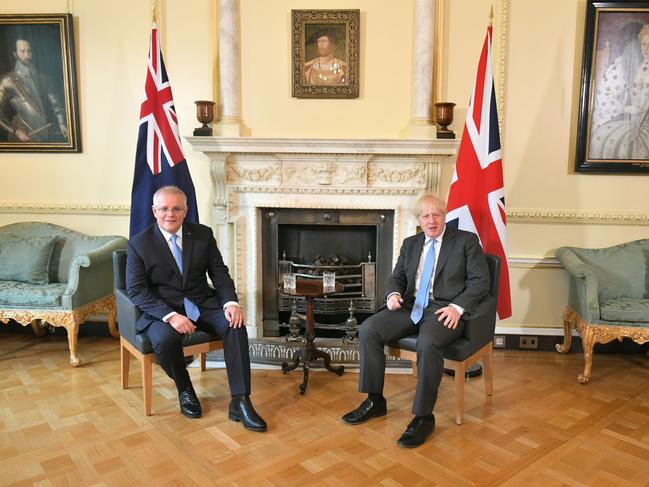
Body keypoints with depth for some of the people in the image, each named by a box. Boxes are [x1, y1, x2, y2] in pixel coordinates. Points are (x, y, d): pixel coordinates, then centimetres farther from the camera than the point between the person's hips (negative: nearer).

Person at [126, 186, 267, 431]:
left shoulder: (203, 234, 4)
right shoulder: (139, 244, -4)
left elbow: (219, 272, 3)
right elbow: (136, 290, -10)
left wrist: (230, 302, -17)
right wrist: (170, 315, -25)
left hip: (202, 304, 3)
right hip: (161, 310, -2)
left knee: (235, 325, -25)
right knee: (165, 340, -34)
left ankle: (240, 402, -20)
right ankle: (184, 389, -1)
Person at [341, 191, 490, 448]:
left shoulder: (467, 241, 4)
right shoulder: (410, 244, 19)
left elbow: (480, 280, -2)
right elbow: (396, 277, 18)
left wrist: (457, 307, -17)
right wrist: (393, 294, -6)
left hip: (444, 309, -5)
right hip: (410, 306, 5)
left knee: (427, 343, -36)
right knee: (368, 329, -17)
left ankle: (424, 417, -20)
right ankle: (375, 400, -4)